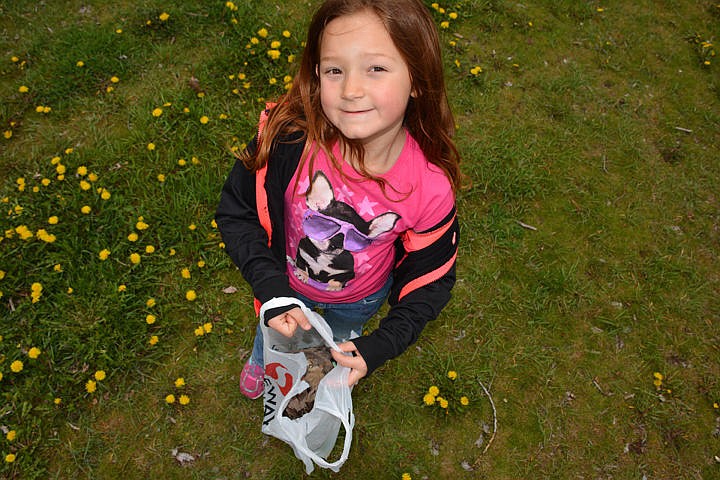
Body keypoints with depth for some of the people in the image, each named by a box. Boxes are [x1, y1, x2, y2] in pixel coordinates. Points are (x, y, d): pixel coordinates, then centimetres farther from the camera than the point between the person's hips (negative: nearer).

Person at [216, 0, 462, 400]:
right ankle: (261, 361, 75)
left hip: (360, 298, 1)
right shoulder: (288, 136, -38)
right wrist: (271, 291, -31)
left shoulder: (432, 188, -34)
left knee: (342, 341, 36)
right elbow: (236, 213, -22)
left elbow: (431, 280, -18)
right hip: (284, 281, 0)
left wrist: (379, 347, -27)